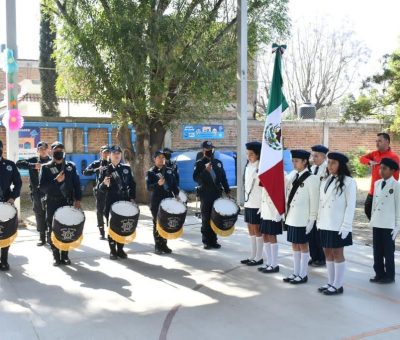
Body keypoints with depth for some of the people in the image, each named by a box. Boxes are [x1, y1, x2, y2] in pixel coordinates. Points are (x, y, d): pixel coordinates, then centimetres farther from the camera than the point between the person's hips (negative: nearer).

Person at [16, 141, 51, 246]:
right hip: (37, 193, 2)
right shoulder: (33, 160, 5)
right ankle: (42, 237, 18)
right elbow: (19, 163, -8)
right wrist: (33, 166, -19)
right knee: (39, 215, 8)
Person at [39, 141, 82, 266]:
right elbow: (42, 187, -7)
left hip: (68, 202, 2)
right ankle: (56, 256, 11)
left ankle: (65, 255, 15)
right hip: (52, 204, -1)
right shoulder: (46, 167, 0)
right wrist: (56, 180, -20)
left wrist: (78, 200, -4)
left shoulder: (71, 166, 7)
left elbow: (77, 184, 6)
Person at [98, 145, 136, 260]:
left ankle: (120, 249, 19)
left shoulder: (126, 168, 8)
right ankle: (113, 251, 13)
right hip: (111, 203, -2)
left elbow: (132, 184, 10)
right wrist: (104, 184, -25)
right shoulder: (105, 170, 0)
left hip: (124, 202, 2)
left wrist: (132, 198, 0)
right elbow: (100, 188, -3)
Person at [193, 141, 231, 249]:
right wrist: (205, 170, -23)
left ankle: (213, 240, 14)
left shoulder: (218, 163, 12)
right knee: (206, 219, 0)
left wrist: (227, 191, 6)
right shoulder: (199, 164, 0)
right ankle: (206, 241, 7)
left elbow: (223, 178, 13)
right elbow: (196, 178, -12)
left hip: (216, 195, 4)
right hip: (205, 195, -4)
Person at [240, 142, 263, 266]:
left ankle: (259, 258, 9)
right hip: (248, 203, 8)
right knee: (251, 230, 13)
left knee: (257, 230, 0)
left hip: (257, 204, -8)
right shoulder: (248, 166, 11)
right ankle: (253, 256, 22)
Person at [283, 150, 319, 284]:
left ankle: (303, 275, 14)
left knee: (303, 245, 4)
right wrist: (287, 214, 11)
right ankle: (296, 273, 23)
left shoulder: (312, 179, -12)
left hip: (302, 219, -7)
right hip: (292, 217, 7)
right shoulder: (293, 175, 8)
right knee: (294, 245, 13)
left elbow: (314, 201, -12)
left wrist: (312, 220, -13)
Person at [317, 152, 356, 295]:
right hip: (325, 224, 6)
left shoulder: (348, 182, -8)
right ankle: (331, 283, 22)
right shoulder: (325, 180, 12)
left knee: (337, 254, 2)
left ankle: (338, 285, 12)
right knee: (328, 253, 12)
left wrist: (346, 226, -15)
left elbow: (351, 206, -11)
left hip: (338, 226, -6)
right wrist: (319, 221, 10)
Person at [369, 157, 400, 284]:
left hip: (389, 224, -5)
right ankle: (379, 274, 21)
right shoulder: (377, 183, 9)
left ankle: (389, 276, 15)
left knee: (388, 251, 4)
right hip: (377, 223, 5)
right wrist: (372, 219, 12)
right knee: (377, 250, 10)